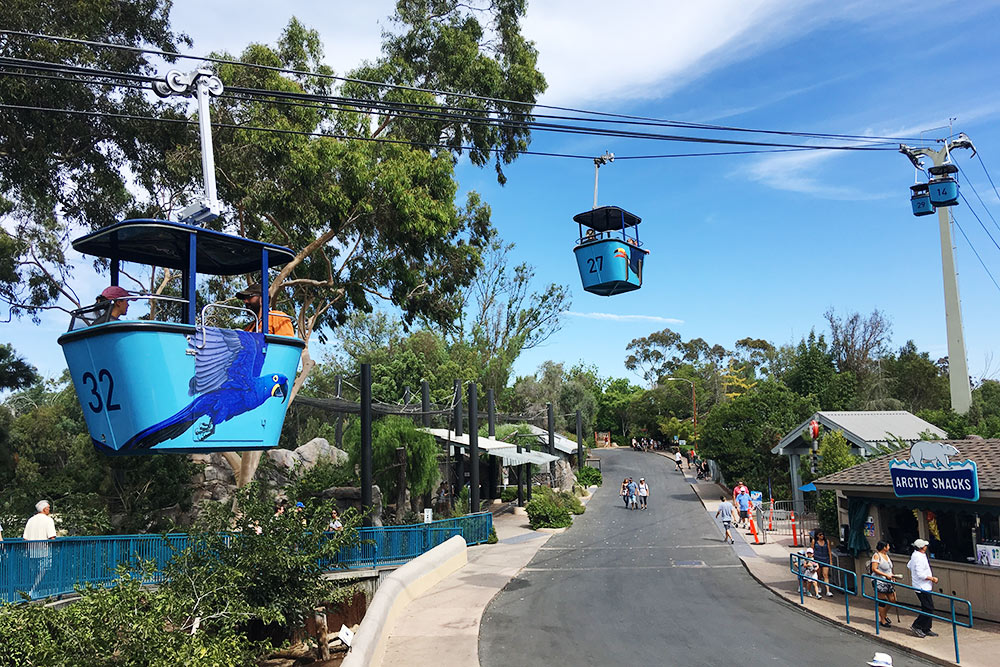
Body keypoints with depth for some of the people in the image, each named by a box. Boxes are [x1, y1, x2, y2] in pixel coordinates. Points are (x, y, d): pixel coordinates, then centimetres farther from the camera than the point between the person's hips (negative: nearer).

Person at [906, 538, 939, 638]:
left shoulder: (915, 555, 11)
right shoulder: (919, 558, -21)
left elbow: (909, 565, 28)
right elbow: (920, 575, -25)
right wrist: (932, 578, -13)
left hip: (925, 587, 10)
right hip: (922, 587, -10)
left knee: (927, 608, 12)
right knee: (928, 608, -8)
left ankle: (926, 630, 17)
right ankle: (917, 626, 0)